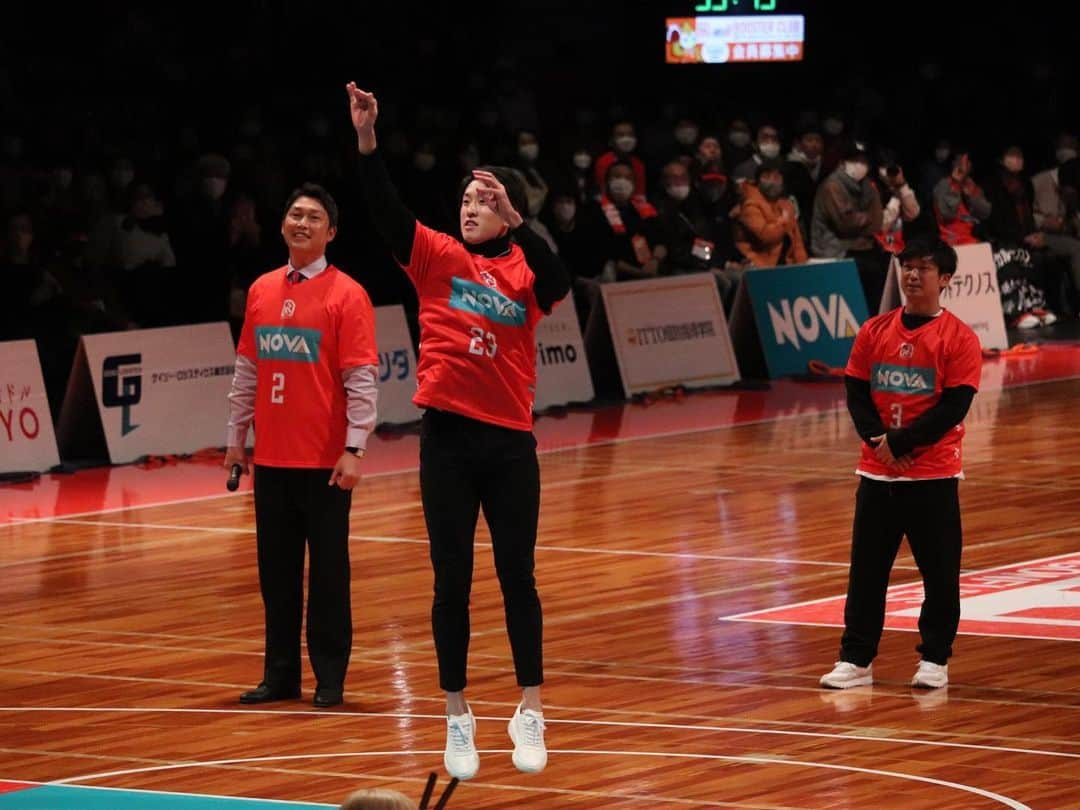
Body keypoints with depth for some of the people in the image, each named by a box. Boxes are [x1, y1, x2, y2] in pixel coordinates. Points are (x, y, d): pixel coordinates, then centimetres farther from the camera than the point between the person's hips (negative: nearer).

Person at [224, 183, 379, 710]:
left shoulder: (346, 294, -6)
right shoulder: (261, 291, 10)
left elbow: (362, 377, -10)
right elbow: (247, 370, 16)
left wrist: (354, 448, -16)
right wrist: (236, 438, 14)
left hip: (325, 460, -5)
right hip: (271, 457, 5)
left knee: (328, 568, 1)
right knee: (276, 568, 8)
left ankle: (329, 677, 8)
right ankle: (280, 675, 16)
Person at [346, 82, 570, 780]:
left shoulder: (523, 269, 0)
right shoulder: (437, 257, 3)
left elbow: (556, 286, -22)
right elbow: (387, 211, -10)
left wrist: (515, 223, -35)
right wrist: (367, 138, -24)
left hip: (510, 440, -1)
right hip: (448, 436, 1)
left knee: (518, 577, 4)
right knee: (452, 581, 5)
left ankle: (530, 714, 14)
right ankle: (458, 719, 12)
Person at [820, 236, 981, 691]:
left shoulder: (958, 338, -6)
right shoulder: (875, 332, 6)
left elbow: (954, 407, -13)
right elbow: (856, 393, 4)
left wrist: (899, 442, -16)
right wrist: (877, 440, -13)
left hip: (933, 474, -4)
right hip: (877, 472, 4)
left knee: (940, 570, 3)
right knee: (866, 568, 4)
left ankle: (935, 659, 14)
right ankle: (856, 659, 9)